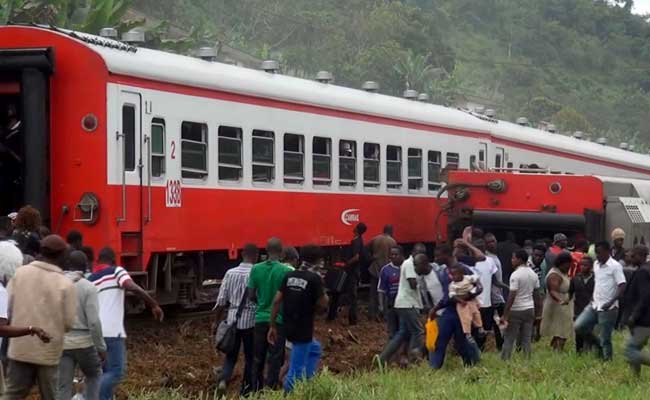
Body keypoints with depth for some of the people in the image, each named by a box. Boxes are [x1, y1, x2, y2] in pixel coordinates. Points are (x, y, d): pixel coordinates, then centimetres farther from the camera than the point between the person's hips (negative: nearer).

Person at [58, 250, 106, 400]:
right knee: (94, 375, 25)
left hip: (61, 344, 2)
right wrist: (101, 348, -6)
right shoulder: (88, 287, -10)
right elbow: (94, 322, -13)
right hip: (84, 343, -2)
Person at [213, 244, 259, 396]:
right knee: (250, 358, 13)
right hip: (250, 321, -3)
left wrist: (217, 320, 12)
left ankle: (223, 380, -13)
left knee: (231, 356, 12)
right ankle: (246, 390, 18)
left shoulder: (230, 273, 0)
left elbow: (221, 301, 2)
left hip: (232, 320, 3)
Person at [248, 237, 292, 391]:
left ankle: (256, 391, 23)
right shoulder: (286, 271, -13)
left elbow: (251, 296, 2)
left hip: (260, 318, 4)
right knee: (275, 360, 4)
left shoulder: (256, 269, -2)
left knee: (258, 359, 15)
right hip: (279, 319, -4)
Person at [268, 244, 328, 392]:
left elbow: (276, 301, 1)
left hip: (289, 328, 7)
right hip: (303, 330, -7)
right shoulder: (314, 278, -14)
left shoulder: (289, 276, 4)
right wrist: (323, 295, 9)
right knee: (297, 369, 1)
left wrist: (273, 326, 7)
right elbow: (323, 304, -12)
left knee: (315, 349, 30)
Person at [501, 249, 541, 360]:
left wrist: (505, 315, -16)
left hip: (516, 310, -6)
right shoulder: (533, 274, 7)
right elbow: (536, 295, 12)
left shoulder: (515, 275, -15)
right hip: (529, 309, 6)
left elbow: (511, 296, -18)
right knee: (526, 340, 9)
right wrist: (536, 312, 20)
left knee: (509, 339, 0)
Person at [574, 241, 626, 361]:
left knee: (605, 339, -2)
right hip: (594, 305, 7)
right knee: (579, 326, -4)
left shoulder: (615, 266, -13)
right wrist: (593, 297, 14)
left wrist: (611, 302, -26)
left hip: (608, 309, -7)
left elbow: (622, 287, -18)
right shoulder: (596, 264, 10)